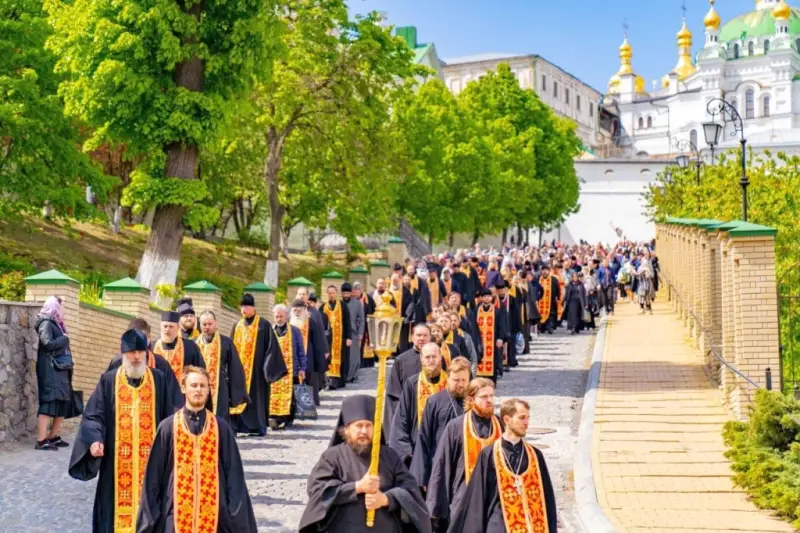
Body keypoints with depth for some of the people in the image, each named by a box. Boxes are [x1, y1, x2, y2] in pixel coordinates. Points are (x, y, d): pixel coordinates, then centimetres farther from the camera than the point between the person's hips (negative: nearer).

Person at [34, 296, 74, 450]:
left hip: (61, 369, 9)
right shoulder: (46, 324, -7)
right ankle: (41, 441, -14)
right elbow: (48, 343, -19)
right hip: (50, 370, -9)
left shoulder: (56, 324, 18)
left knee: (64, 404, 10)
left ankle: (52, 437, 17)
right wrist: (65, 339, -7)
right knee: (49, 403, -13)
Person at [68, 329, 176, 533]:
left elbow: (168, 415, 5)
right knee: (120, 500, 2)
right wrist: (94, 440, -19)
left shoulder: (158, 379, 4)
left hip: (151, 457, 1)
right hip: (118, 458, 0)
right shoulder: (108, 380, 2)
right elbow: (93, 415, -2)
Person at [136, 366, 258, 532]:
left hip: (212, 511, 1)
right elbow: (154, 474, 5)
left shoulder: (221, 428, 4)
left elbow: (233, 473, 5)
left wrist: (237, 516, 1)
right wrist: (149, 518, 3)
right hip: (176, 511, -1)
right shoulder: (168, 427, 2)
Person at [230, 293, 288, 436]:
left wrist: (268, 367, -12)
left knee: (256, 397, -2)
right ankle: (236, 425, 1)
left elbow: (271, 347, -6)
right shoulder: (237, 326, 12)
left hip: (256, 369, -4)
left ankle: (258, 427, 4)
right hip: (239, 370, 4)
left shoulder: (264, 325, -3)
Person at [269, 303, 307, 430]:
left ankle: (287, 418, 5)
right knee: (274, 395, -7)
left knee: (288, 395, 0)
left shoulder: (294, 331, 4)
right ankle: (274, 417, -10)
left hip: (290, 370, -1)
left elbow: (301, 351, 5)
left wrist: (302, 368, 1)